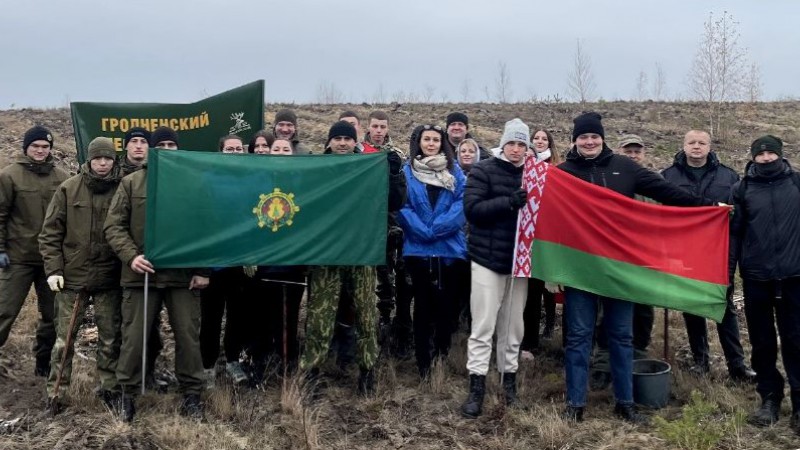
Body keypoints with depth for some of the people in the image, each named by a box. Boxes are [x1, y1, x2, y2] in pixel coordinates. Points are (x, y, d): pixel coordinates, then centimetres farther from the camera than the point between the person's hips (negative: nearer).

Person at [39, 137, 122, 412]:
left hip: (109, 278, 0)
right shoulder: (69, 189, 1)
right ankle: (55, 392, 15)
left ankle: (109, 389, 21)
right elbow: (50, 232, 3)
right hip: (72, 276, 0)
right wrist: (53, 269, -5)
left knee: (110, 338, 7)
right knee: (64, 337, 5)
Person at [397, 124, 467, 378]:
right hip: (418, 248, -1)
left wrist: (440, 227, -15)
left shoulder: (453, 170, 10)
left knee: (446, 304, 5)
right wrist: (423, 231, -15)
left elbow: (462, 201, -1)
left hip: (449, 247, 2)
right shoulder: (407, 171, 5)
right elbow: (402, 206, -3)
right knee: (423, 305, 2)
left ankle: (443, 359, 18)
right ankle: (423, 364, 8)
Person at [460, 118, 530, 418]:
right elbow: (471, 209, -15)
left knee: (513, 326, 11)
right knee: (483, 327, -3)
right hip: (488, 258, -4)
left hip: (519, 259, 4)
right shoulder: (483, 171, -3)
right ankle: (476, 389, 1)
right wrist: (509, 202, -25)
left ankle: (509, 382, 23)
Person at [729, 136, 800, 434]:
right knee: (762, 342, 8)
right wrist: (727, 272, -1)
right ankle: (769, 398, 20)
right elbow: (733, 233, 4)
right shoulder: (742, 189, 4)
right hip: (756, 277, 1)